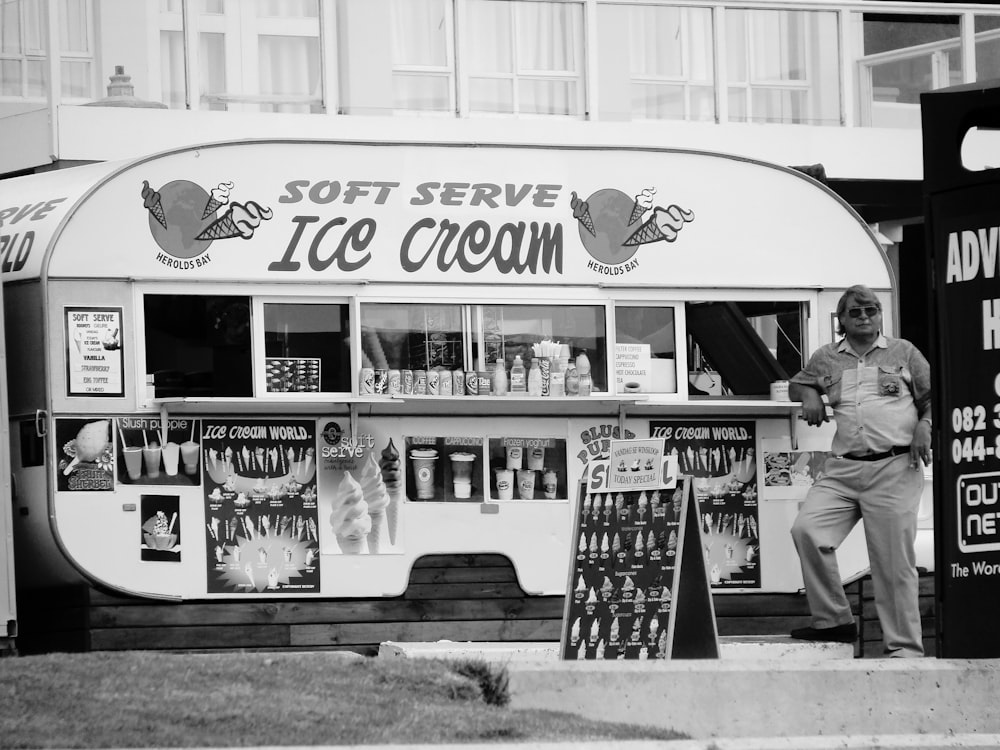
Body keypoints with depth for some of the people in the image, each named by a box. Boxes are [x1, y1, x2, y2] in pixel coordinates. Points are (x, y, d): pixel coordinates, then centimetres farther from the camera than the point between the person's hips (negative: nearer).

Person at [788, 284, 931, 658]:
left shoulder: (903, 352, 12)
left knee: (894, 563, -5)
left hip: (895, 469, -3)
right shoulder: (826, 358, 16)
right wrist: (809, 393, 10)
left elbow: (932, 396, 15)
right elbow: (797, 383, 32)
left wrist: (925, 424, -5)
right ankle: (833, 620, -6)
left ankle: (905, 648, 2)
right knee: (806, 529, -18)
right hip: (843, 469, 3)